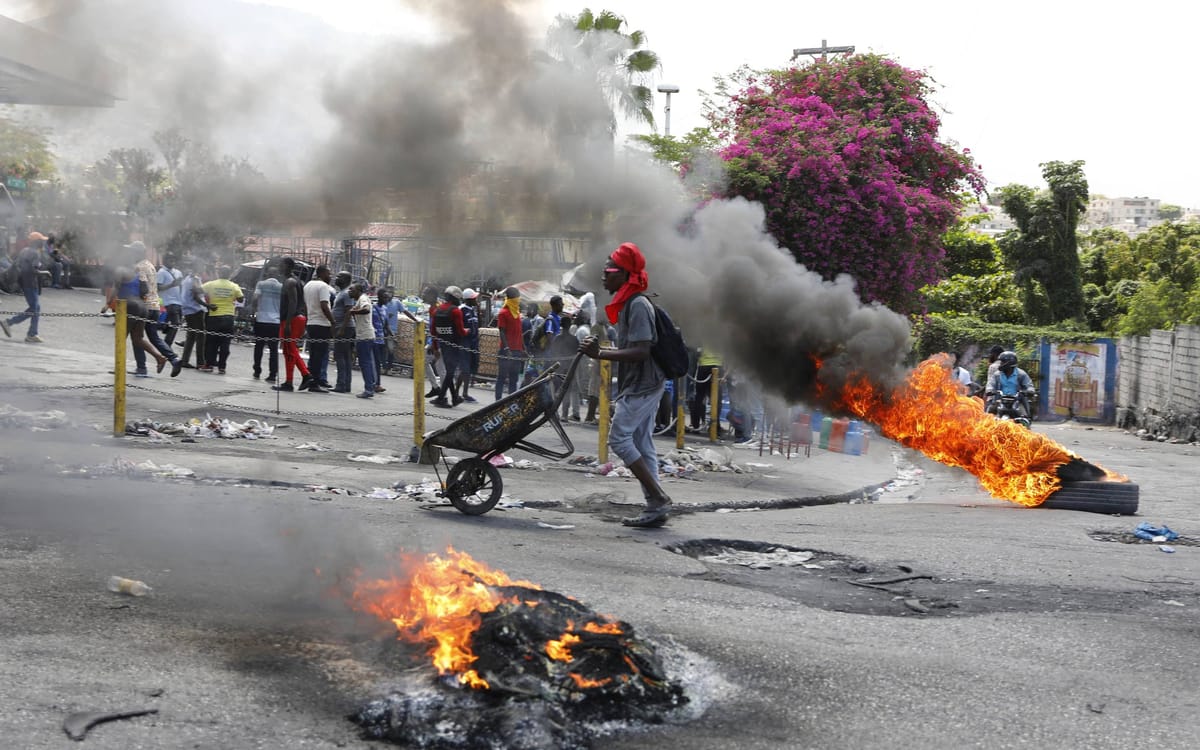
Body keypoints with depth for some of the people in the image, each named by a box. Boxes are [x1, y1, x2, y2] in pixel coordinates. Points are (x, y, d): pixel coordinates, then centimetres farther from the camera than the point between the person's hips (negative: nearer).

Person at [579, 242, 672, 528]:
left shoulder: (637, 305, -16)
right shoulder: (627, 304, 16)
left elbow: (641, 351, -24)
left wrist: (600, 354, -25)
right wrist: (599, 350, 12)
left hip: (642, 384, -10)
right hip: (642, 385, 10)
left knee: (619, 438, -9)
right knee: (642, 443, 9)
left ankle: (659, 498, -8)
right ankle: (655, 507, 10)